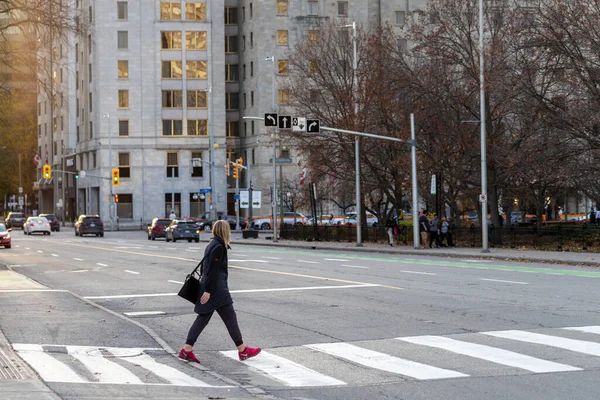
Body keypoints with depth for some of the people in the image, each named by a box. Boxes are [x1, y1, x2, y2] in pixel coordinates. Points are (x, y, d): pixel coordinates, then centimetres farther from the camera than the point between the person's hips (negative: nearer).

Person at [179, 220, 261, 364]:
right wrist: (208, 290, -22)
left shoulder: (212, 245, 15)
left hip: (209, 288, 10)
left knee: (203, 318, 8)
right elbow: (212, 270, -20)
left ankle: (187, 350, 4)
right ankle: (242, 350, 9)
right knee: (230, 318, 0)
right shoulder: (218, 247, -15)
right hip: (216, 290, -10)